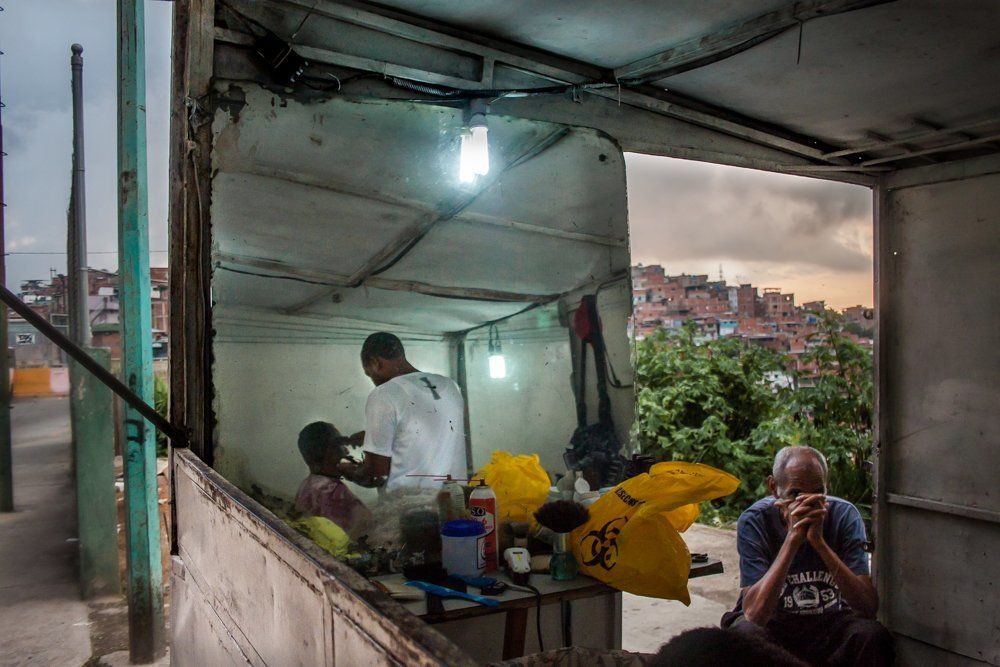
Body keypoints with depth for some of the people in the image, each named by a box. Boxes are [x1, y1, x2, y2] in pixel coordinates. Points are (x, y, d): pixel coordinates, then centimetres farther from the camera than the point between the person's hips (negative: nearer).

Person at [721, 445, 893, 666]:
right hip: (771, 622, -2)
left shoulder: (845, 515, -14)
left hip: (830, 621, 2)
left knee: (872, 635, -28)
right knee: (746, 634, -34)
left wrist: (819, 542, -34)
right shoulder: (753, 521, -20)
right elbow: (754, 613, -30)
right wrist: (793, 539, -36)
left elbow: (869, 608, -23)